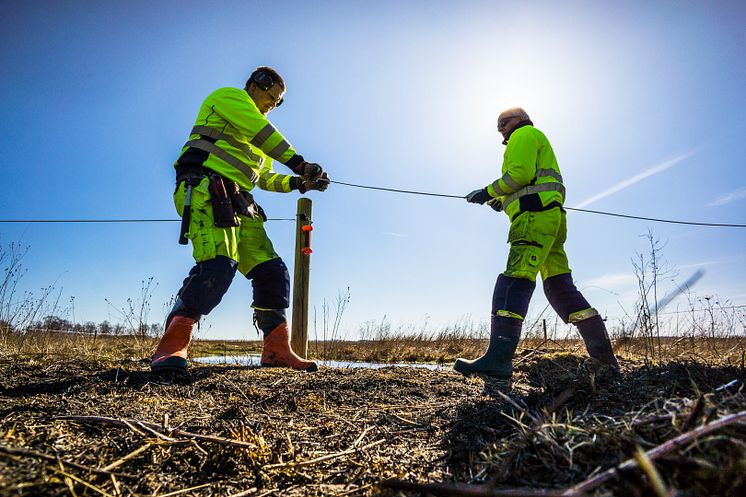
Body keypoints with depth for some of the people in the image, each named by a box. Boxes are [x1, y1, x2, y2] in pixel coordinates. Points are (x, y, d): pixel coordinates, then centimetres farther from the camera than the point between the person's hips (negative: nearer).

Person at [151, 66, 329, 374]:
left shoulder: (254, 141, 35)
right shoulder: (228, 96, 10)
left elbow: (266, 178, 34)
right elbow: (264, 134, -5)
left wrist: (298, 183, 19)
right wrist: (299, 164, -7)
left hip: (238, 204, 9)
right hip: (205, 190, -9)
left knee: (273, 272, -3)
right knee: (219, 265, -29)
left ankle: (277, 349, 3)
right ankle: (171, 348, -21)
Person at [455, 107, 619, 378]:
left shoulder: (524, 135, 9)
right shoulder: (540, 144, 38)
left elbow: (521, 173, -10)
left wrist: (488, 192, -3)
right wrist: (501, 201, 20)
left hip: (535, 215, -10)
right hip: (550, 216, 10)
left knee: (515, 281, -22)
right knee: (559, 286, 8)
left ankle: (499, 357, -31)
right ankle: (603, 355, 8)